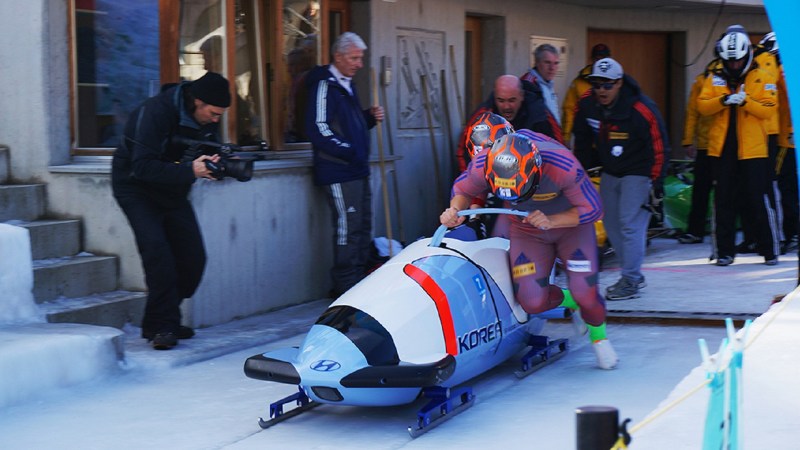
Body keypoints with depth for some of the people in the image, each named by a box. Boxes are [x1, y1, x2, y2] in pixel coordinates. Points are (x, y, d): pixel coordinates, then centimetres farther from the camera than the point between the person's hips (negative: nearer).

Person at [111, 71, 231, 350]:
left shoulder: (208, 118, -5)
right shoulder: (155, 113, -28)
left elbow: (212, 153, 3)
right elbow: (142, 166, -33)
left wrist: (224, 164, -22)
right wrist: (190, 171, -41)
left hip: (173, 190, 7)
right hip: (136, 188, -7)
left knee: (193, 258, -1)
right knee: (157, 252, -22)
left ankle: (158, 322, 12)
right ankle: (162, 327, -14)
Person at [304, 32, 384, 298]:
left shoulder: (347, 85, 18)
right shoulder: (324, 85, -12)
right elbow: (319, 130, -19)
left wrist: (370, 117, 8)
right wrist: (349, 151, -20)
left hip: (356, 169, 10)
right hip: (338, 172, -10)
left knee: (363, 226, 13)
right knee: (348, 226, -9)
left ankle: (359, 281, 21)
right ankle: (346, 285, -3)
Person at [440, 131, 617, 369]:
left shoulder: (563, 165, -36)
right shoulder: (482, 166, -29)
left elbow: (593, 208, -23)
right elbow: (462, 190, -6)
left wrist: (552, 221, -37)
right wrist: (455, 210, -29)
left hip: (572, 224, -2)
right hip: (526, 231, 2)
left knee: (585, 293, -15)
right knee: (533, 302, -13)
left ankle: (598, 336, 20)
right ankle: (569, 300, 23)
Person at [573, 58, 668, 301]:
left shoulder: (641, 110, -24)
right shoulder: (587, 106, -7)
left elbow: (659, 147, -18)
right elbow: (582, 140, 11)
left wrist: (654, 184, -18)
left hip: (637, 173, -7)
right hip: (610, 172, 7)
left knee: (630, 223, -13)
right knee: (612, 224, 10)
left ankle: (630, 282, -8)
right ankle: (633, 274, 23)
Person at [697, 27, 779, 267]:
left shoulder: (762, 79, 3)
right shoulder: (714, 79, 9)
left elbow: (769, 109, -6)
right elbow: (702, 106, -2)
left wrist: (745, 101, -21)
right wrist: (723, 100, -20)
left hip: (753, 150, -2)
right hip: (722, 149, 2)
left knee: (759, 201, -2)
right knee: (723, 202, 6)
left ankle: (770, 250, 8)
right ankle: (724, 251, 14)